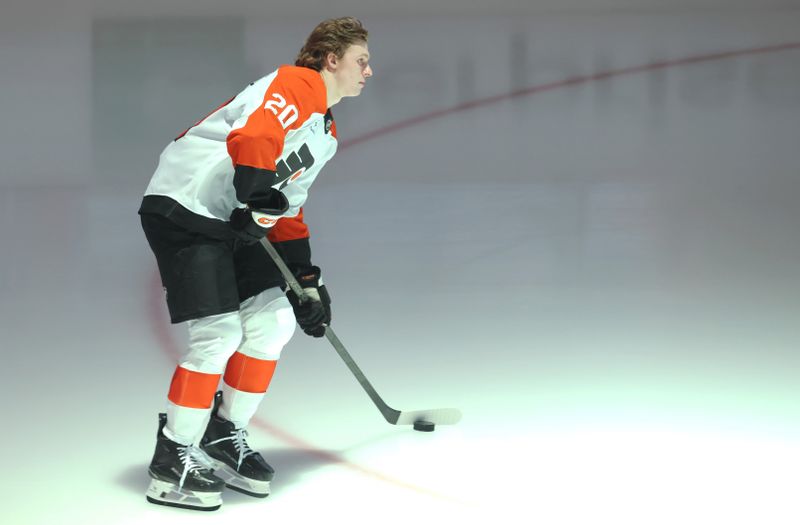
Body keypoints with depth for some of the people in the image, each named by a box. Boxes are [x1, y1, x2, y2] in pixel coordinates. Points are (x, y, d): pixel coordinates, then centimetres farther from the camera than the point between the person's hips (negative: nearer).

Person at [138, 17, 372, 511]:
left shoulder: (327, 132, 21)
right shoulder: (299, 84, -10)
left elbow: (290, 206, 23)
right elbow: (252, 137, -28)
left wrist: (306, 281, 18)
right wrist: (260, 202, -26)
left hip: (231, 223, 10)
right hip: (184, 208, -10)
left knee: (274, 321, 4)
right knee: (220, 334, -14)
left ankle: (223, 439, 17)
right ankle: (173, 462, -3)